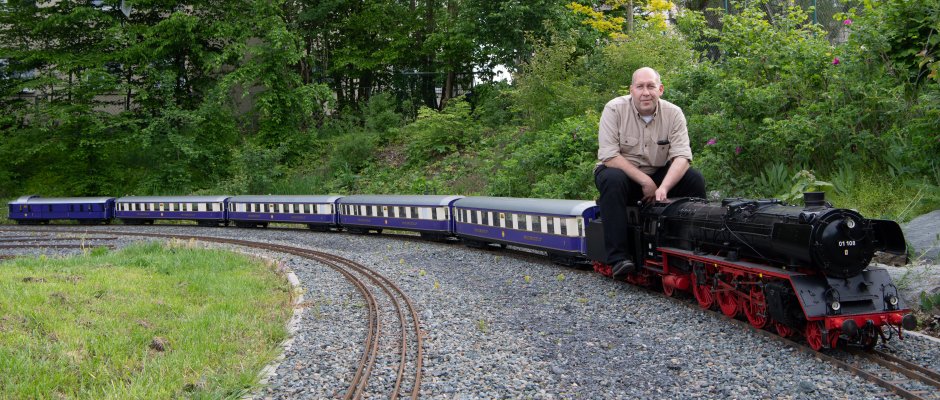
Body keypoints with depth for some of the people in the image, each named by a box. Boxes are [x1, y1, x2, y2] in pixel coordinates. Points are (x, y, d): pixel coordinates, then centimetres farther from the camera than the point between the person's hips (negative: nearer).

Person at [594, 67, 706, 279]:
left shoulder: (673, 114, -7)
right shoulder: (615, 109, -14)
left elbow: (681, 156, -16)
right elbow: (609, 156, -21)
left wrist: (663, 187, -34)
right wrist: (645, 181, -24)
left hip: (658, 174, 3)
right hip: (619, 170, -3)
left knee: (695, 179, -18)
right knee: (613, 180, -37)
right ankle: (618, 257, -35)